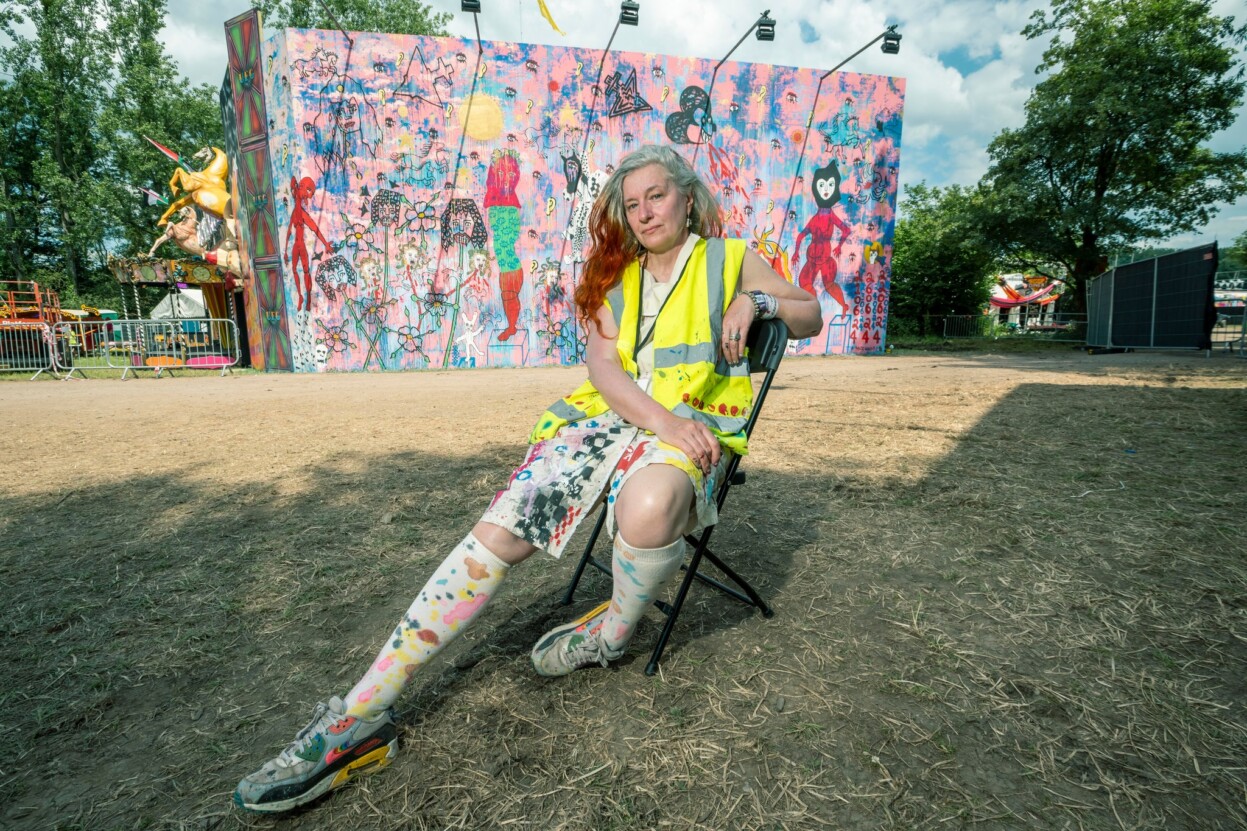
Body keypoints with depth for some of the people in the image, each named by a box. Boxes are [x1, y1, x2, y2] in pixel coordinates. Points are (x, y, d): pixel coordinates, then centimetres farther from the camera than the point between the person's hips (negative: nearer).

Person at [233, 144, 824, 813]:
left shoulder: (732, 258, 14)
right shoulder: (616, 277, 19)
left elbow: (811, 316, 21)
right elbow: (603, 366, 3)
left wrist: (757, 300, -2)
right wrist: (660, 419, -17)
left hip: (692, 422, -3)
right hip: (608, 414, 3)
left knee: (648, 507, -40)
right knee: (499, 528, -17)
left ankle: (613, 630, -6)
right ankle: (360, 718, -13)